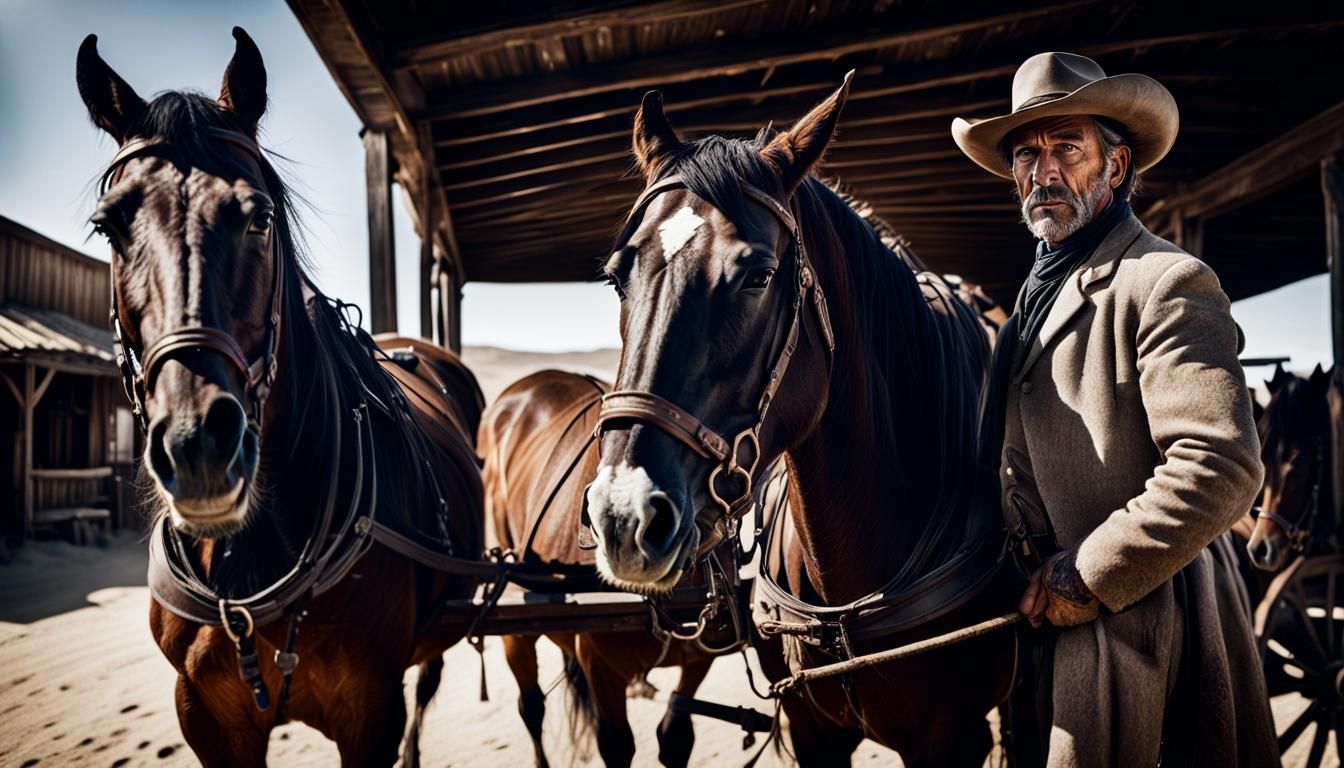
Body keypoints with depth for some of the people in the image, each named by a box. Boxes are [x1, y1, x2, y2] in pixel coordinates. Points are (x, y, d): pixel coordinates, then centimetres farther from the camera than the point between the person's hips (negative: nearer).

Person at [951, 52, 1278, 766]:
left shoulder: (1166, 282, -15)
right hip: (1051, 612, 8)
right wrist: (1030, 572, 8)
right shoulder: (1039, 290, 13)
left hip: (1139, 620, -8)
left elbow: (1222, 468, -25)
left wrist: (1087, 576, -21)